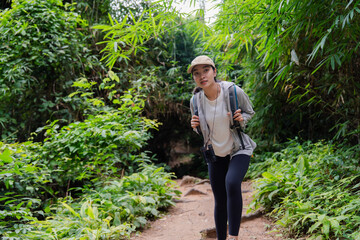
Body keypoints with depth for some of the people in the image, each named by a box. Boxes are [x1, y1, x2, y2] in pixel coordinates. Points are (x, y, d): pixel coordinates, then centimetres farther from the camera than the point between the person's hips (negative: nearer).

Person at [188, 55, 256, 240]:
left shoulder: (234, 92, -18)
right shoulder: (196, 100, -9)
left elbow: (250, 112, 1)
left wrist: (242, 118, -21)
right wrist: (195, 126, -15)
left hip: (239, 150, -3)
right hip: (215, 154, 4)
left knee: (232, 183, -31)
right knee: (220, 201, 8)